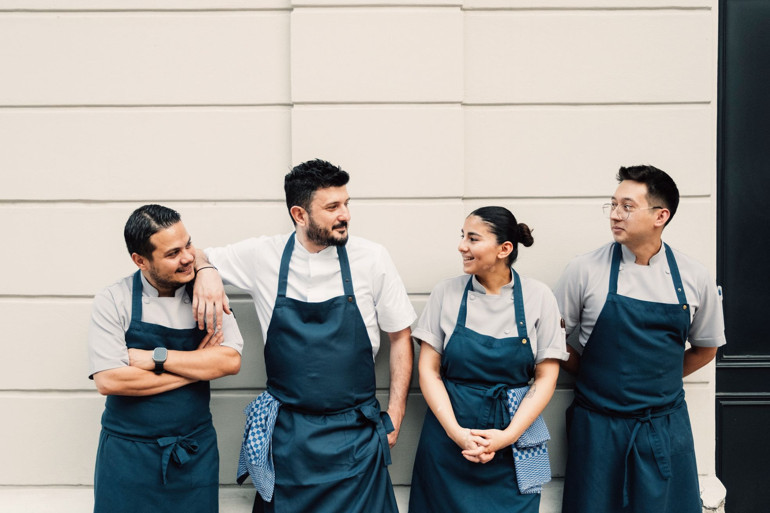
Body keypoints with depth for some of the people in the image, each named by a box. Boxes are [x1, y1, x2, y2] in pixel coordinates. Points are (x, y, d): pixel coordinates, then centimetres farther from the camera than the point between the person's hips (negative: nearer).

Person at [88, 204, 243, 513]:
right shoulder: (113, 301, -9)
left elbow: (230, 361, -13)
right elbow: (108, 380, -18)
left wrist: (155, 357, -19)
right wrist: (198, 365, -14)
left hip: (195, 452, 2)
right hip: (128, 453, -2)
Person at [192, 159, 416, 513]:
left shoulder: (372, 258, -5)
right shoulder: (263, 255, -4)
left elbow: (400, 337, 2)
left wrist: (394, 417, 0)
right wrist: (205, 271, -16)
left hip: (355, 434, 0)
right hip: (286, 434, 1)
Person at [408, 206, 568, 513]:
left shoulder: (538, 297, -4)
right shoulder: (446, 293, -3)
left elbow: (546, 376, -3)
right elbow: (428, 370, -3)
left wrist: (508, 436, -13)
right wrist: (455, 431, -13)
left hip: (514, 444, 0)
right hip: (449, 437, 1)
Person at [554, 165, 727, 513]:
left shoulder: (694, 278, -1)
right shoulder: (584, 270, -7)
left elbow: (706, 347, 13)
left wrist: (659, 380, 7)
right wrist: (592, 375, 1)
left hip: (666, 429, 2)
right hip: (598, 428, -1)